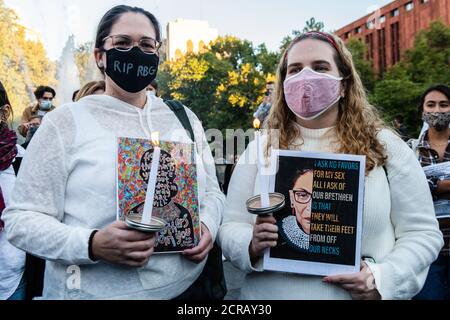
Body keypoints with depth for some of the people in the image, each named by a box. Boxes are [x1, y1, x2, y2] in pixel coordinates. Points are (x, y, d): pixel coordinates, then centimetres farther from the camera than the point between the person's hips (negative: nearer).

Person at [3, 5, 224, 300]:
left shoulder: (185, 118, 5)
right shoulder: (66, 122, -7)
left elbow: (212, 191, 12)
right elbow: (22, 218, -9)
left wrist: (208, 225, -10)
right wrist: (91, 245, -24)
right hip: (99, 292, -3)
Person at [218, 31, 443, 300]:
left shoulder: (385, 146, -4)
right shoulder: (260, 148, -3)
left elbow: (423, 232, -2)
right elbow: (231, 228, -1)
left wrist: (381, 278, -17)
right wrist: (252, 245, -22)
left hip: (358, 293, 0)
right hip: (269, 293, 1)